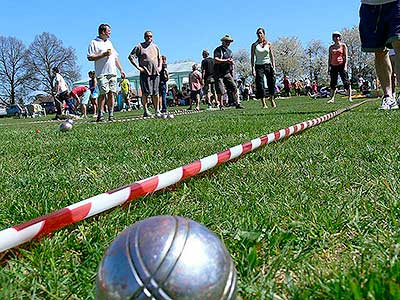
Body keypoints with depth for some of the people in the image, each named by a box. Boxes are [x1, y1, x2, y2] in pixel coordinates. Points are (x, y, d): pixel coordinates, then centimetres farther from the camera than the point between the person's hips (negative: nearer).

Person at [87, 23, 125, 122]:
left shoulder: (109, 43, 24)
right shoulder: (94, 43, 2)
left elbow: (115, 57, 26)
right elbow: (90, 57, -8)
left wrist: (121, 69, 18)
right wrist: (103, 54, -12)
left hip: (112, 73, 6)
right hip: (102, 73, -6)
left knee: (112, 93, 1)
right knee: (103, 93, -11)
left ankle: (111, 115, 4)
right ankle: (100, 115, -6)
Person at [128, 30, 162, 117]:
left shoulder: (155, 47, 20)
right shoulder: (139, 46, 3)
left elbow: (159, 58, 29)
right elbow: (131, 57, -1)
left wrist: (160, 67, 12)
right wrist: (138, 67, -9)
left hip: (155, 73, 4)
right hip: (145, 73, -4)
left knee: (155, 92, 5)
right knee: (146, 92, -7)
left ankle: (157, 110, 9)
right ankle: (145, 111, -2)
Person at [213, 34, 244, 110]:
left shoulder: (229, 51, 20)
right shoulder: (218, 50, -4)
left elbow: (232, 62, 27)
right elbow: (216, 60, -19)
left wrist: (232, 62, 6)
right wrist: (226, 61, -21)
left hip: (227, 73, 6)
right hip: (219, 74, -6)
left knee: (234, 88, -4)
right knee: (220, 91, -4)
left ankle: (238, 104, -1)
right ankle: (221, 105, 9)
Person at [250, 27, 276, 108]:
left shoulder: (268, 44, 6)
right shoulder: (254, 45, 3)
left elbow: (272, 56, 7)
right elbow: (252, 57, 1)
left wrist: (273, 67, -3)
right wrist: (253, 69, -8)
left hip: (268, 65, 1)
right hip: (258, 66, -1)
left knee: (271, 83, -4)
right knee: (260, 85, -7)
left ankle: (271, 99, 20)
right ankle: (264, 104, -2)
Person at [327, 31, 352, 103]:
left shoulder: (343, 45, 5)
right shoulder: (331, 47, 14)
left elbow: (346, 56, 0)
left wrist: (345, 66, -11)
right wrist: (329, 67, 7)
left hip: (341, 65, -3)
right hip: (333, 66, 3)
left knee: (346, 81, -5)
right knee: (333, 83, 1)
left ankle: (350, 97, -1)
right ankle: (332, 98, 3)